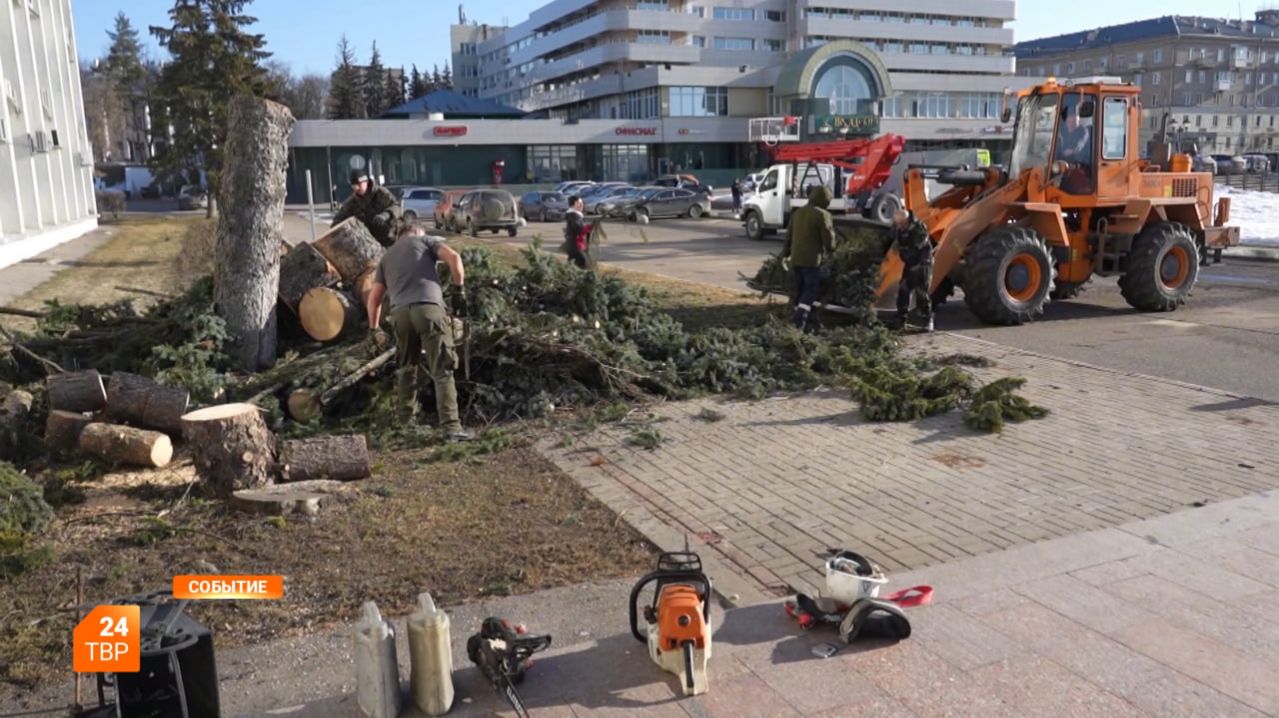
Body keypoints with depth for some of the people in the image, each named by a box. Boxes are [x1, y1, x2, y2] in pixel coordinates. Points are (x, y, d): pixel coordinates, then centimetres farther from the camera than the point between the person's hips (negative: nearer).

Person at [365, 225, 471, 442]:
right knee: (442, 372, -6)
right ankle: (451, 427, -13)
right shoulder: (425, 240, 21)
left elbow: (374, 297, 26)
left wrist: (374, 328, 34)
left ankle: (405, 422, 26)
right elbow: (453, 257, 1)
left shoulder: (387, 256, 31)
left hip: (400, 312, 4)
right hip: (429, 308, -4)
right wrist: (459, 290, 5)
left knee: (406, 369, 22)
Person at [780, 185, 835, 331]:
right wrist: (828, 249, 12)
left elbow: (789, 235, 19)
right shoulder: (822, 215, -10)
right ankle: (800, 320, -15)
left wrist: (785, 254, 28)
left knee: (800, 290, 14)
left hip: (795, 259, 7)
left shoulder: (797, 213, 13)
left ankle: (799, 321, 14)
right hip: (812, 260, -7)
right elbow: (829, 241, -10)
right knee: (812, 289, -2)